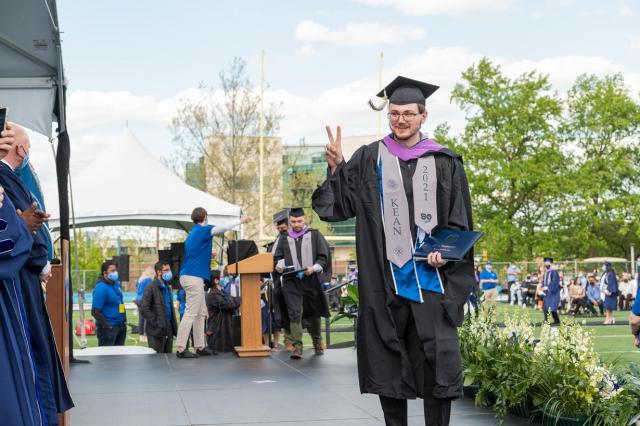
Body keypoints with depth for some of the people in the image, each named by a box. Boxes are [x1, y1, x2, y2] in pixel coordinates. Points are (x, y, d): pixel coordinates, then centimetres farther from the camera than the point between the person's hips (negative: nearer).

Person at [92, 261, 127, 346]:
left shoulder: (116, 284, 9)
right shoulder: (101, 288, -17)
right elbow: (95, 311, -21)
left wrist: (124, 320, 14)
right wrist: (107, 326, -19)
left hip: (121, 326, 9)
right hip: (109, 328, -9)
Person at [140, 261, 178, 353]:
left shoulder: (167, 287, 17)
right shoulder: (151, 288, -8)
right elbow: (144, 309, -15)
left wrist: (174, 327, 12)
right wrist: (155, 323, -16)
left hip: (169, 332, 7)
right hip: (157, 332, -7)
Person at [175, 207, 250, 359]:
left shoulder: (193, 233, 19)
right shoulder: (203, 230, -7)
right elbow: (223, 229, -9)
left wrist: (208, 255, 25)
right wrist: (241, 221, 2)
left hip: (188, 276, 10)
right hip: (194, 278, -10)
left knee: (201, 313, 12)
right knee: (191, 313, -10)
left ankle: (200, 347, 13)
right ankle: (181, 349, -12)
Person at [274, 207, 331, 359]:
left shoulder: (314, 235, 5)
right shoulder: (284, 239, 12)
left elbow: (323, 256, 2)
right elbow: (278, 257, 16)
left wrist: (314, 268, -15)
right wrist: (279, 265, -7)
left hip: (311, 280, 0)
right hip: (291, 280, 0)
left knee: (313, 313, 12)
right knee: (295, 313, -11)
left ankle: (317, 342, 32)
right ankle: (297, 346, -16)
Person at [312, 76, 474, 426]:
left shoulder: (445, 163, 6)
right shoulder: (368, 160, 8)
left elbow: (460, 221, 6)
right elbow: (341, 206, 3)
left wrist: (446, 250, -10)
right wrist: (335, 169, -11)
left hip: (431, 276, -1)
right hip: (384, 279, 1)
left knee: (440, 361, -5)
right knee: (389, 366, 5)